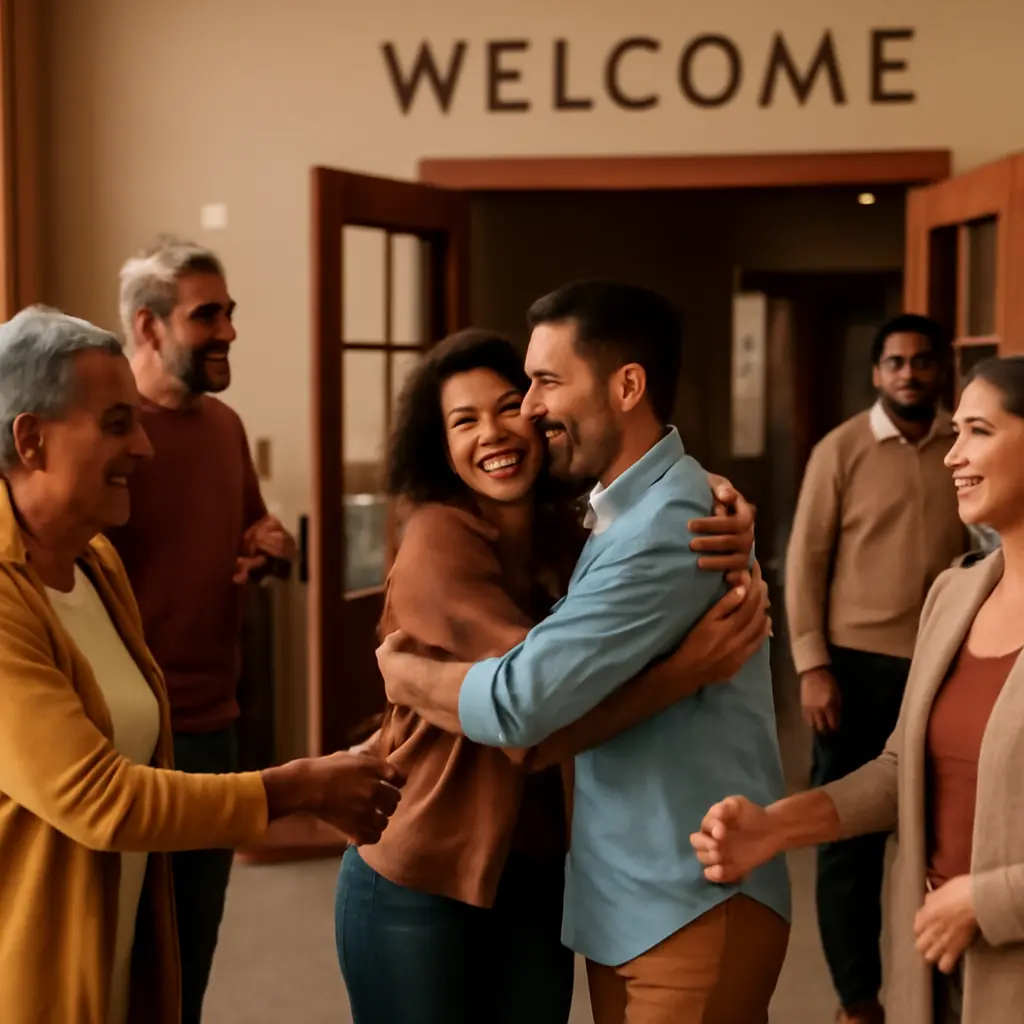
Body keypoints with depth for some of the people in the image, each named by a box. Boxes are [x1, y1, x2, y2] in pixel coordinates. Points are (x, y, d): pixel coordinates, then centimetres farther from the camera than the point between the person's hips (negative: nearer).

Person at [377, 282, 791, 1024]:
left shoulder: (671, 525, -23)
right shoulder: (626, 511, 11)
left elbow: (519, 702, -25)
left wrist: (401, 671, -7)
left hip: (692, 905, -9)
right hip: (627, 900, 9)